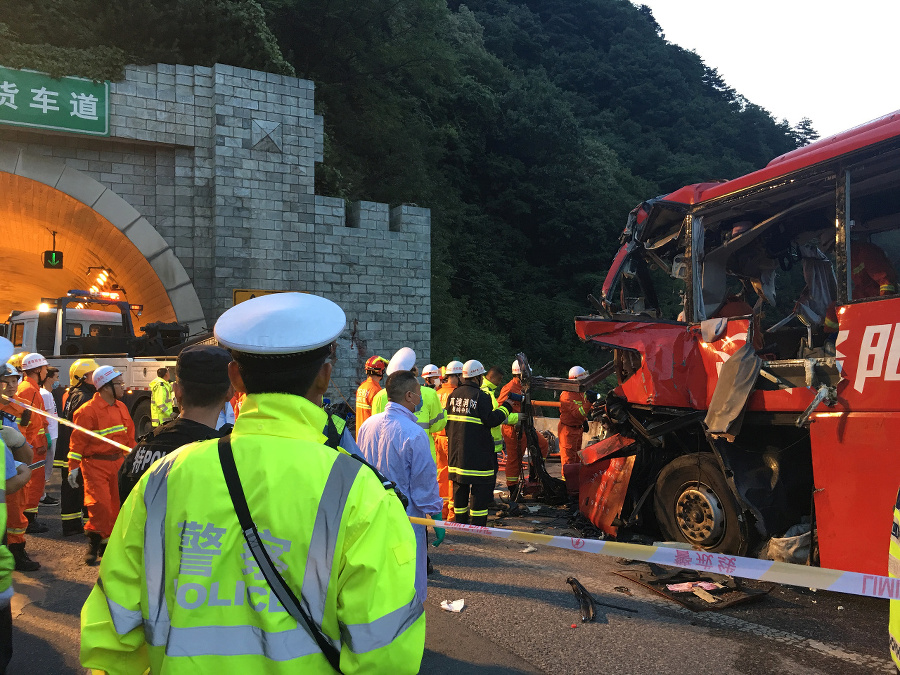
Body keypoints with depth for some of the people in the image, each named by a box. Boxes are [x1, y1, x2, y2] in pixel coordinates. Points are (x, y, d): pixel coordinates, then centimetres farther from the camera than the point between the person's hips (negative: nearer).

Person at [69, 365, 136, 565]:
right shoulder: (88, 410, -13)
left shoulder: (121, 407, 8)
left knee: (116, 504, 9)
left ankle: (108, 542, 22)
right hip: (95, 464, -7)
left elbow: (129, 435, 17)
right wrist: (73, 467, -13)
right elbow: (78, 440, -12)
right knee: (99, 503, -12)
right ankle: (94, 543, 3)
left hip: (117, 463, 7)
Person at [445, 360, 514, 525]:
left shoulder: (453, 395, 7)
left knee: (460, 487, 16)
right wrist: (506, 407, -2)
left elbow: (447, 421, 14)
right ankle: (477, 524, 1)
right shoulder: (480, 396, -14)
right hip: (477, 454, -7)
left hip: (456, 451, 7)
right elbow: (492, 420, -15)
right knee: (481, 489, 0)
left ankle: (460, 522, 24)